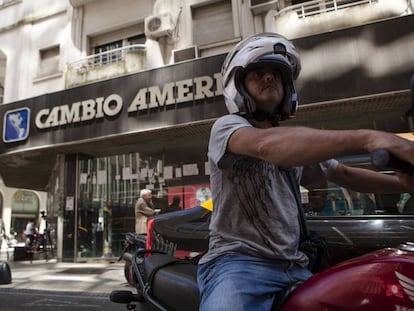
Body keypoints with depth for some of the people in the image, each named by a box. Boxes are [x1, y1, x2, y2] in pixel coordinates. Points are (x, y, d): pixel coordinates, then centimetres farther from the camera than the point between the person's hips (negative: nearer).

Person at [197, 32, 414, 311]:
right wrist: (367, 138, -34)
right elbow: (267, 146, -26)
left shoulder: (298, 142, 20)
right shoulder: (227, 126, -4)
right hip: (238, 260, -6)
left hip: (293, 266, 7)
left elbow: (345, 175, 25)